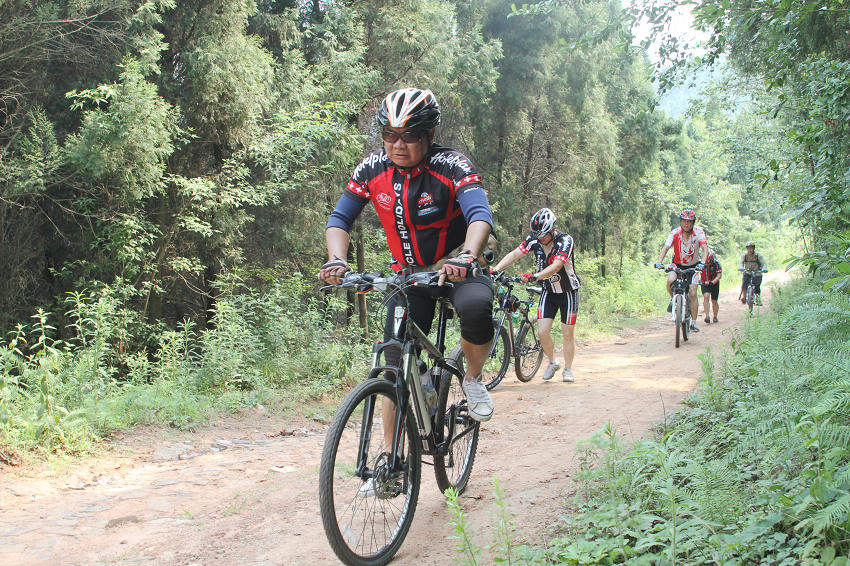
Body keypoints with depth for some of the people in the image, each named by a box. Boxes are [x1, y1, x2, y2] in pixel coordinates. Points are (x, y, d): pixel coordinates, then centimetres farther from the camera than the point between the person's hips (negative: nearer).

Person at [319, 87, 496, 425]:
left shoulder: (452, 166, -19)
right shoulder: (372, 168, -8)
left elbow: (480, 215, -33)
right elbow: (340, 219, -5)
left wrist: (466, 257, -52)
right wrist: (337, 259, -25)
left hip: (457, 268, -3)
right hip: (409, 273, 3)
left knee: (476, 307, -36)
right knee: (396, 367, -5)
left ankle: (473, 378, -6)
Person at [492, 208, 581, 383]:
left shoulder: (565, 240, -24)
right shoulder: (534, 239, -9)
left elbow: (556, 266, -38)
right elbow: (515, 254, -17)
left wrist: (535, 276, -53)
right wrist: (495, 269, -32)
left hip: (568, 291, -4)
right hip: (548, 291, 4)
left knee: (567, 333, 0)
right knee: (543, 331, -6)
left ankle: (568, 369, 18)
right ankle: (552, 362, 19)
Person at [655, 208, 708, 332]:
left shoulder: (699, 232, -18)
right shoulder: (674, 233, -18)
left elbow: (705, 248, -26)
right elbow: (665, 248, -25)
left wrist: (702, 262, -44)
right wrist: (659, 262, -41)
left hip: (693, 266, 0)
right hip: (677, 265, 0)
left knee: (693, 294, -9)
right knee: (670, 281, -31)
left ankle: (694, 323, 2)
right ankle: (673, 299, 0)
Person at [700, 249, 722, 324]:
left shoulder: (716, 263, -19)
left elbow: (719, 275, -24)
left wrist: (712, 282, -38)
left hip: (714, 283, 0)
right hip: (704, 283, 0)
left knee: (714, 301, 5)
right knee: (706, 296, -24)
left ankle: (715, 317, 27)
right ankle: (707, 316, -26)